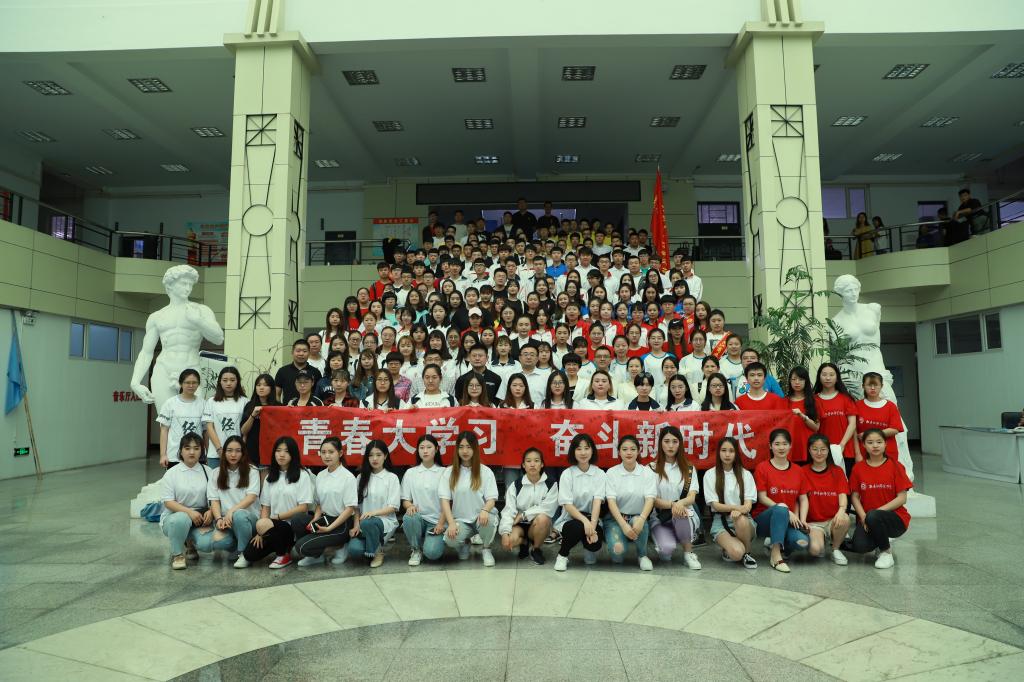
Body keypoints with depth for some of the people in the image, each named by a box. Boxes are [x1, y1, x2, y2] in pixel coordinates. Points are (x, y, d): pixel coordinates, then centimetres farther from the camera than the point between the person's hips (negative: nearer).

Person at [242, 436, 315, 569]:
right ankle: (281, 546, 13)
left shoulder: (302, 475, -5)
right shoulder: (270, 477, 12)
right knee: (250, 554, -15)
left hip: (293, 525, -5)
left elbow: (303, 508, -10)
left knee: (264, 524, -32)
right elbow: (265, 507, 8)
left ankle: (284, 554, -5)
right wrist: (261, 531, -6)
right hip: (273, 525, 5)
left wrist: (277, 517, -12)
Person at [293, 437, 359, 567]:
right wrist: (315, 521, -7)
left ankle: (340, 546, 2)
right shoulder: (320, 476, 7)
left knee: (302, 546, -20)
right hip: (325, 519, 6)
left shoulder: (348, 477, -12)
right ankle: (316, 555, -1)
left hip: (342, 524, -6)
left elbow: (350, 508, -14)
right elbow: (319, 504, 13)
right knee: (296, 520, -21)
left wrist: (329, 528, -19)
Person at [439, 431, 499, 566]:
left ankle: (486, 549, 0)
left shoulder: (485, 471, 0)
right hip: (460, 520, 0)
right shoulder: (449, 472, 2)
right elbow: (444, 500, -3)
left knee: (489, 520, -36)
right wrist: (451, 523, -17)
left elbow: (491, 499, -4)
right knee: (450, 539, -31)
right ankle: (464, 543, 10)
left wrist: (485, 510, -27)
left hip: (481, 517, 0)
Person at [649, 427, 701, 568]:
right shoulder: (652, 468, 0)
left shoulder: (689, 469, 8)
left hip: (685, 515, 2)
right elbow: (653, 499, -6)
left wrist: (680, 503, -28)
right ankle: (663, 550, 7)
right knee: (667, 549, -32)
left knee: (680, 515, -37)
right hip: (660, 518, -2)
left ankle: (688, 552, -10)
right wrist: (672, 505, -26)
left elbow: (692, 497, -4)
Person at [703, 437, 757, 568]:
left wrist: (739, 511, -26)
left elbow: (748, 504, -2)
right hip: (720, 520, -2)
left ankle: (747, 553, -7)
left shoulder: (745, 474, 7)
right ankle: (728, 550, 7)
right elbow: (715, 505, -5)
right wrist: (738, 507, -21)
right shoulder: (710, 474, 0)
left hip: (743, 520, 3)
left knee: (741, 520, -36)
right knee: (736, 553, -31)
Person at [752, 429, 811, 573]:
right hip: (764, 519, -3)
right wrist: (787, 512, -16)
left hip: (789, 522, 3)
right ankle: (776, 554, -28)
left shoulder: (798, 471, 9)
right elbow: (762, 498, -8)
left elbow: (802, 499, 7)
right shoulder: (762, 468, -4)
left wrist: (800, 519, -9)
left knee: (802, 542, -28)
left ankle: (776, 543, 6)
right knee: (780, 509, -37)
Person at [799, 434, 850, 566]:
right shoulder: (804, 472, 2)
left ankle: (835, 549, -5)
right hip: (813, 523, -2)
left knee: (845, 519, -34)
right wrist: (802, 521, -22)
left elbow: (842, 495, -7)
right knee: (815, 549, -31)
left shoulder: (837, 471, 8)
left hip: (833, 520, 2)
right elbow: (803, 499, -7)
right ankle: (821, 544, 9)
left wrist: (841, 510, -29)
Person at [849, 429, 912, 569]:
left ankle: (886, 552, -9)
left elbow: (902, 498, -8)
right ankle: (881, 540, 12)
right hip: (866, 517, 2)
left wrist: (878, 511, -18)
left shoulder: (895, 466, -3)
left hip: (895, 517, -2)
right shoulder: (858, 467, 4)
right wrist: (863, 517, -13)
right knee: (860, 547, -25)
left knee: (873, 516, -37)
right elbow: (855, 496, 3)